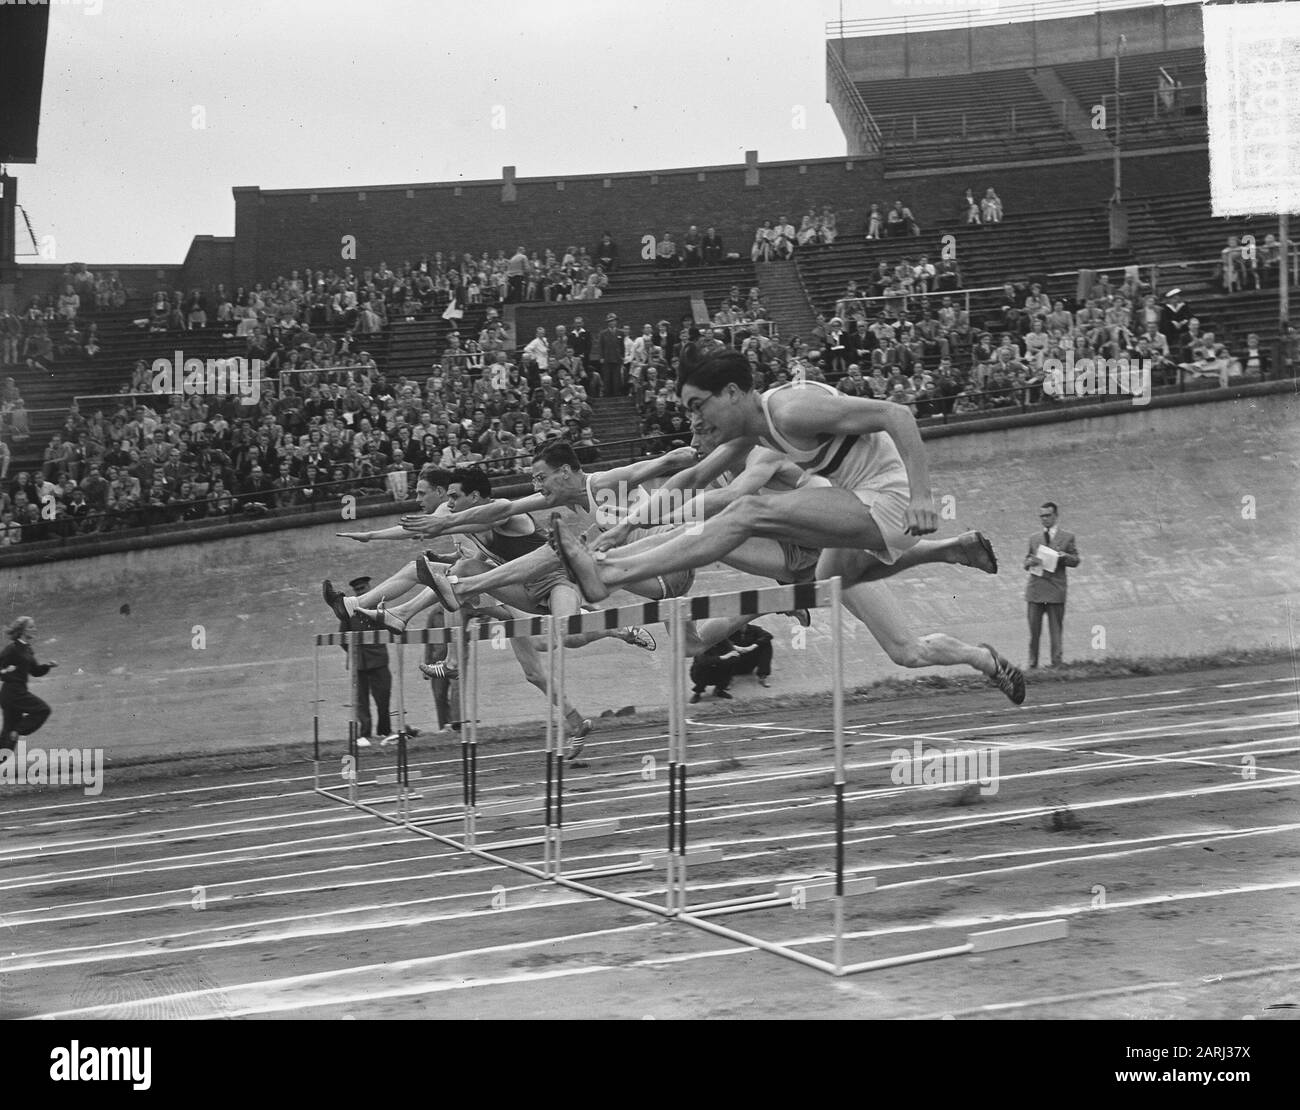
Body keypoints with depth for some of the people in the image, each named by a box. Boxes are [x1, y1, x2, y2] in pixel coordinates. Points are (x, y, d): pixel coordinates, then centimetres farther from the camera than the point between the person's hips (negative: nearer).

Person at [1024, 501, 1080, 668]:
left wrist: (1064, 556, -14)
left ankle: (1056, 664, 0)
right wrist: (1030, 562, -5)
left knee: (1055, 629, -2)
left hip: (1056, 590, -3)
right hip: (1035, 588, 3)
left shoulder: (1067, 537, 8)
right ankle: (1032, 664, 8)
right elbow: (1026, 562, 19)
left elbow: (1076, 561, 6)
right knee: (1034, 629, 2)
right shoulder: (1034, 538, 16)